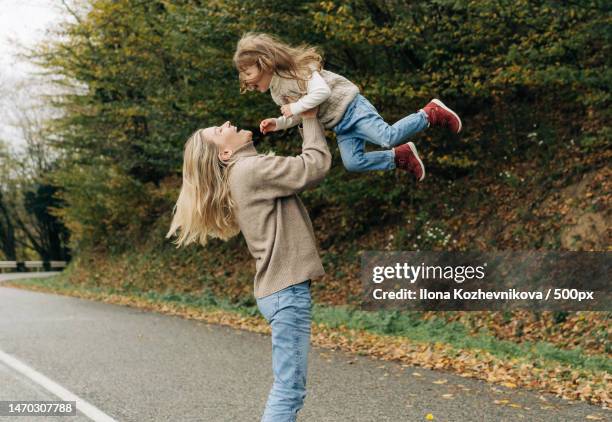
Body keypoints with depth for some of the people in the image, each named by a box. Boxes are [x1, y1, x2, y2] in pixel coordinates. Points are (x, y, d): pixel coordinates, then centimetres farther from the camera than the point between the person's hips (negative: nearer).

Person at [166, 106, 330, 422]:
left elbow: (302, 170, 19)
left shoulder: (244, 174, 17)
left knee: (286, 385, 14)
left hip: (281, 287, 10)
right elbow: (317, 165, -13)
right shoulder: (251, 168, -12)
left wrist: (303, 124, 13)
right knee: (290, 389, -8)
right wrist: (310, 119, -1)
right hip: (286, 289, -10)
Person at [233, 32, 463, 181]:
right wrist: (276, 123, 2)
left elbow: (321, 92, -34)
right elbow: (296, 117, 20)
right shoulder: (276, 93, 8)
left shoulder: (299, 70, -20)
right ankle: (401, 156, 11)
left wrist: (295, 107, -26)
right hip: (339, 125, 9)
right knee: (353, 163, -1)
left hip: (350, 107, -9)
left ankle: (432, 113, -1)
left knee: (388, 137, -21)